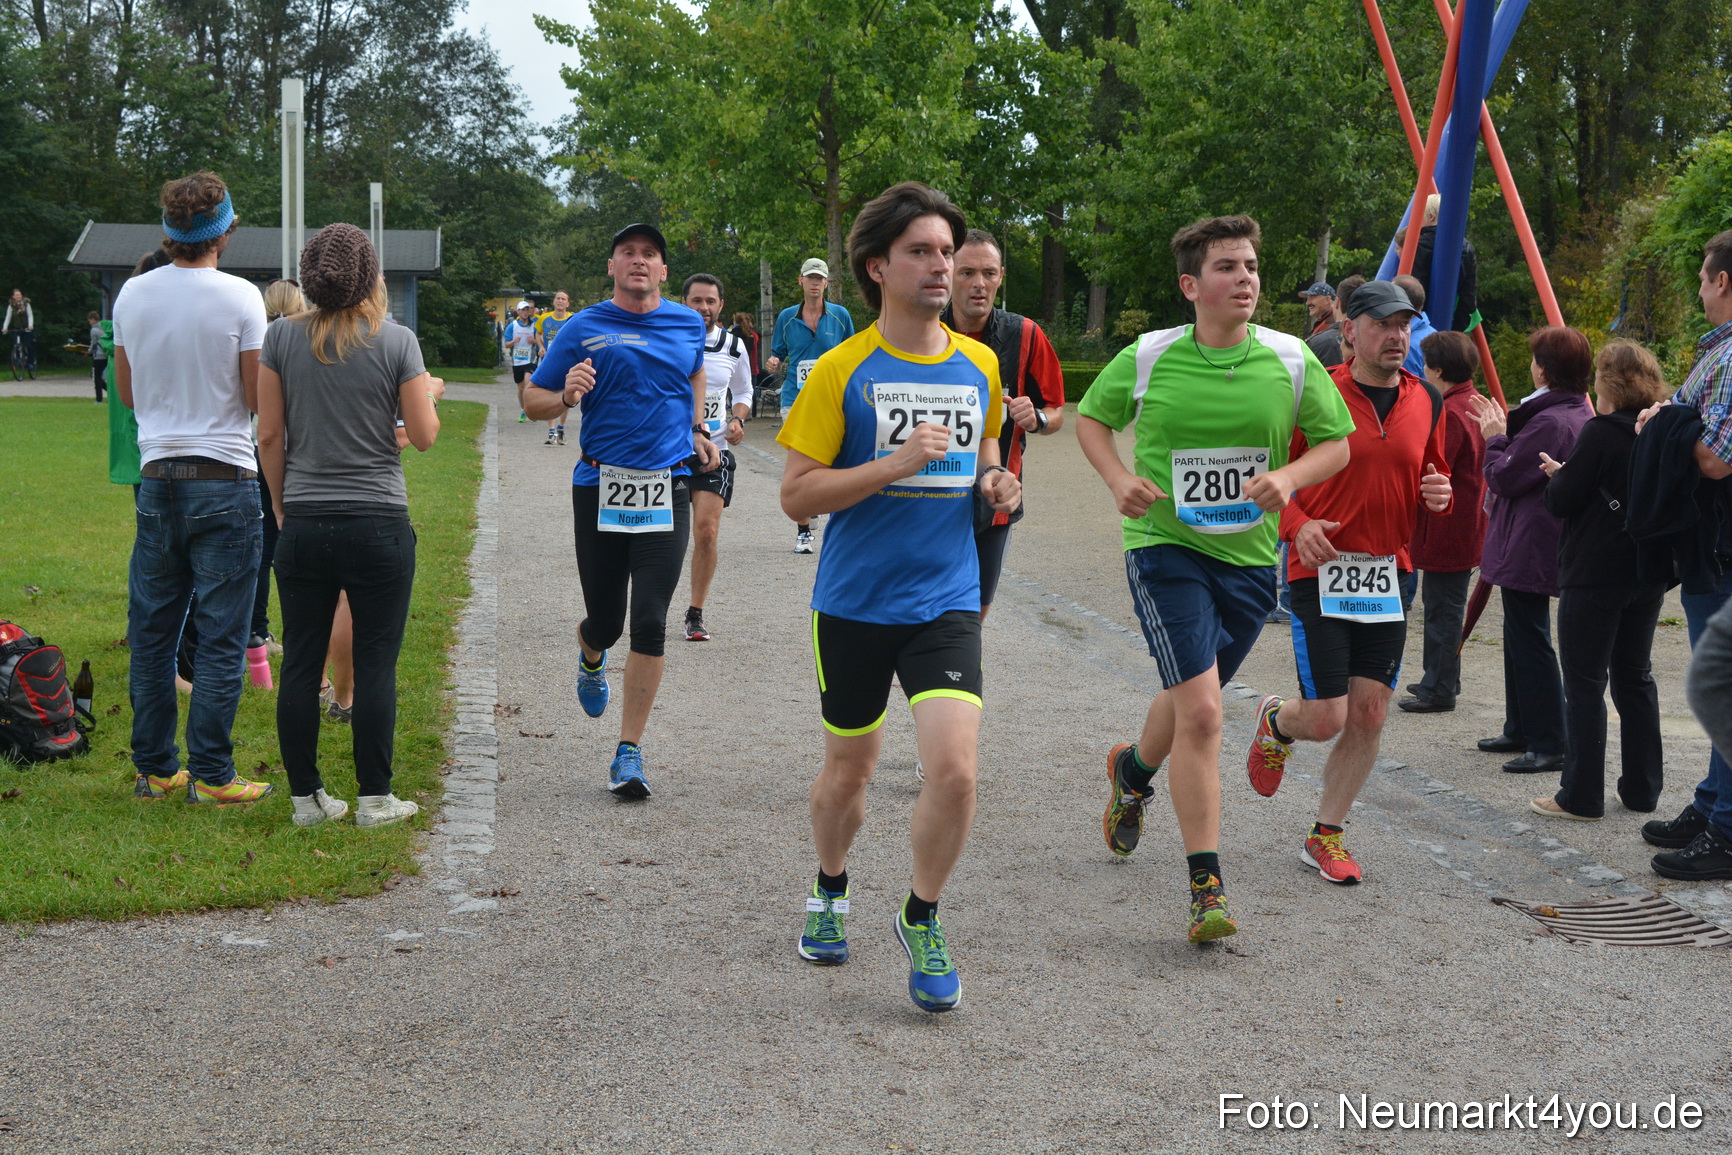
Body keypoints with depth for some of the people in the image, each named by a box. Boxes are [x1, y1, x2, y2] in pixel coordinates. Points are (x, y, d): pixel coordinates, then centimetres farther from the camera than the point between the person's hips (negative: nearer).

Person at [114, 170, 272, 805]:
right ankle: (210, 775, 2)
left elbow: (127, 393, 15)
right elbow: (261, 400, -8)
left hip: (156, 480, 5)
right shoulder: (239, 298, -10)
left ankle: (154, 769, 17)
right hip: (224, 480, -5)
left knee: (151, 631, 12)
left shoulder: (131, 295, 5)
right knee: (220, 635, 1)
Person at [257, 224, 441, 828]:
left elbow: (269, 435, 2)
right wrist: (429, 393, 16)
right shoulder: (396, 342, -7)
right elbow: (424, 436, -4)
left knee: (301, 663, 9)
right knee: (376, 664, 4)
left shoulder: (283, 337, 0)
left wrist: (281, 505, 15)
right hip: (379, 524, -2)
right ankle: (374, 798, 8)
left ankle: (306, 796, 14)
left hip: (304, 525, 3)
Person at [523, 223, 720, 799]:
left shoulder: (689, 324, 9)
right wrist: (566, 396, -16)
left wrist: (697, 431, 19)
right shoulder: (583, 330, 1)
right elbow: (533, 400, 4)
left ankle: (629, 752, 1)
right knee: (605, 620, 6)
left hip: (667, 491, 1)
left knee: (650, 626, -7)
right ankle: (591, 660, 46)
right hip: (600, 487, -1)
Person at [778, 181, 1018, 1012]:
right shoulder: (842, 370, -8)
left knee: (955, 766, -14)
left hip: (946, 601, 2)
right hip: (855, 602, -2)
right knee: (849, 766, 14)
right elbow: (797, 494, -11)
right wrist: (899, 464, -21)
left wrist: (994, 486, -1)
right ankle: (830, 894, 42)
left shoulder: (979, 365, 5)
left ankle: (921, 919, 9)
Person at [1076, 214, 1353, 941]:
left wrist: (1290, 477, -13)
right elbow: (1090, 417, 10)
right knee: (1201, 711, -16)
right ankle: (1206, 887, -8)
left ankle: (1132, 772, 56)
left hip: (1249, 557, 4)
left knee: (1190, 702, 20)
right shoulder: (1148, 359, -6)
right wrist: (1120, 481, -8)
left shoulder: (1291, 361, -3)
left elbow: (1337, 443, 8)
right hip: (1165, 548, -3)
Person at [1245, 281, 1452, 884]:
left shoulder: (1425, 400, 8)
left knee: (1369, 714, 2)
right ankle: (1275, 722, 30)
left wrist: (1439, 493, -2)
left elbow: (1433, 473, 22)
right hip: (1322, 569, -5)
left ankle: (1327, 835, 17)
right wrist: (1297, 524, -19)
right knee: (1326, 719, -7)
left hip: (1390, 573, 5)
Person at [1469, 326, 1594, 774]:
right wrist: (1504, 430, 12)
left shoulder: (1550, 422, -23)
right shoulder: (1579, 414, 10)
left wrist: (1494, 437, -4)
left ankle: (1550, 746, -4)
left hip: (1529, 548, -11)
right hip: (1532, 546, 11)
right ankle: (1521, 731, 30)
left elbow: (1504, 478, -20)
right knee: (1520, 637, 20)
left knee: (1530, 641, -6)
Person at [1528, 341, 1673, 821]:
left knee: (1585, 682, -1)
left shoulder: (1600, 433, -16)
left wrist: (1557, 474, 7)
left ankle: (1581, 796, 1)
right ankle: (1642, 789, 20)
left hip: (1594, 575, -7)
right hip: (1647, 574, 7)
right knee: (1635, 677, 15)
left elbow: (1561, 502, -15)